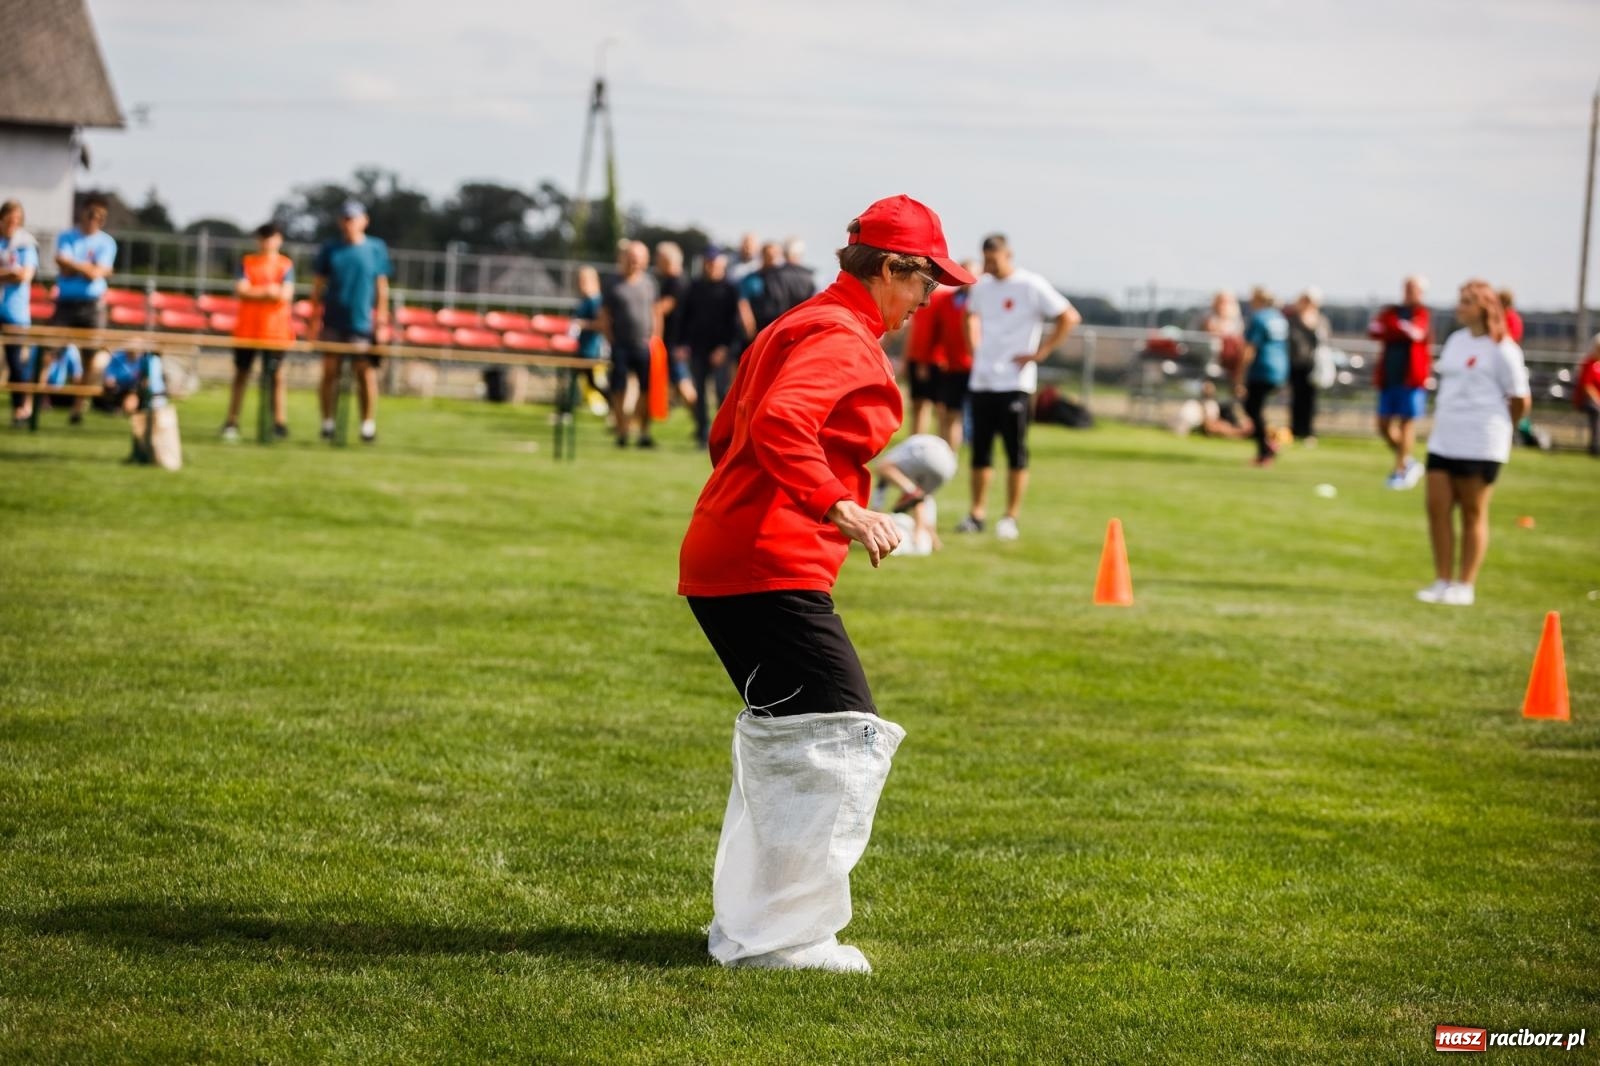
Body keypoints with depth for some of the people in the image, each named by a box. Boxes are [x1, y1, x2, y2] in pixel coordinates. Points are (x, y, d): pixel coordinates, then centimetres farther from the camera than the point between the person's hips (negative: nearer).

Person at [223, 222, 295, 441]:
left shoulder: (286, 264, 4)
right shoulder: (247, 262, 7)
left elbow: (285, 295, -8)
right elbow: (241, 290, -5)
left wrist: (255, 293, -10)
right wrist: (268, 292, -11)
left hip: (275, 330, -1)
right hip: (246, 330, 1)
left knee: (276, 374, -1)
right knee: (241, 373, 6)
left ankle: (280, 422, 3)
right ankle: (232, 422, 12)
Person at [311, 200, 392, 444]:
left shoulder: (377, 250, 3)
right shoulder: (330, 250, 5)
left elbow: (382, 287, 5)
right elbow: (318, 286, 9)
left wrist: (381, 321, 0)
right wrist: (315, 319, 4)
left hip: (363, 323, -1)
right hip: (333, 322, 1)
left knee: (366, 372, -4)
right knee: (330, 370, 1)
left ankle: (368, 424, 2)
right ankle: (327, 422, 7)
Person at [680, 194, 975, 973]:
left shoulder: (797, 326, 21)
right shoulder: (843, 337, -11)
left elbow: (726, 436, 28)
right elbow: (779, 423, -28)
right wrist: (837, 506, -36)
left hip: (721, 561, 11)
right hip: (771, 571, -11)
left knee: (782, 738, 22)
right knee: (846, 738, -10)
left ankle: (746, 924, 29)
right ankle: (779, 938, -9)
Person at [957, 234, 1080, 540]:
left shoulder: (1031, 286, -8)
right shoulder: (981, 286, 10)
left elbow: (1069, 317, -9)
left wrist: (1041, 352, -11)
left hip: (1015, 382, -6)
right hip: (981, 380, 6)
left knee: (1016, 451, -3)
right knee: (980, 449, 7)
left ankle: (1011, 517, 2)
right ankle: (977, 514, 14)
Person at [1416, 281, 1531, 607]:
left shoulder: (1502, 350, -10)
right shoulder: (1456, 340, 13)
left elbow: (1521, 401, -6)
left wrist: (1496, 424, 7)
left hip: (1480, 445, -7)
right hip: (1444, 441, 7)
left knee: (1473, 514, 0)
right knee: (1437, 507, 3)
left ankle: (1465, 586, 7)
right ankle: (1442, 581, 11)